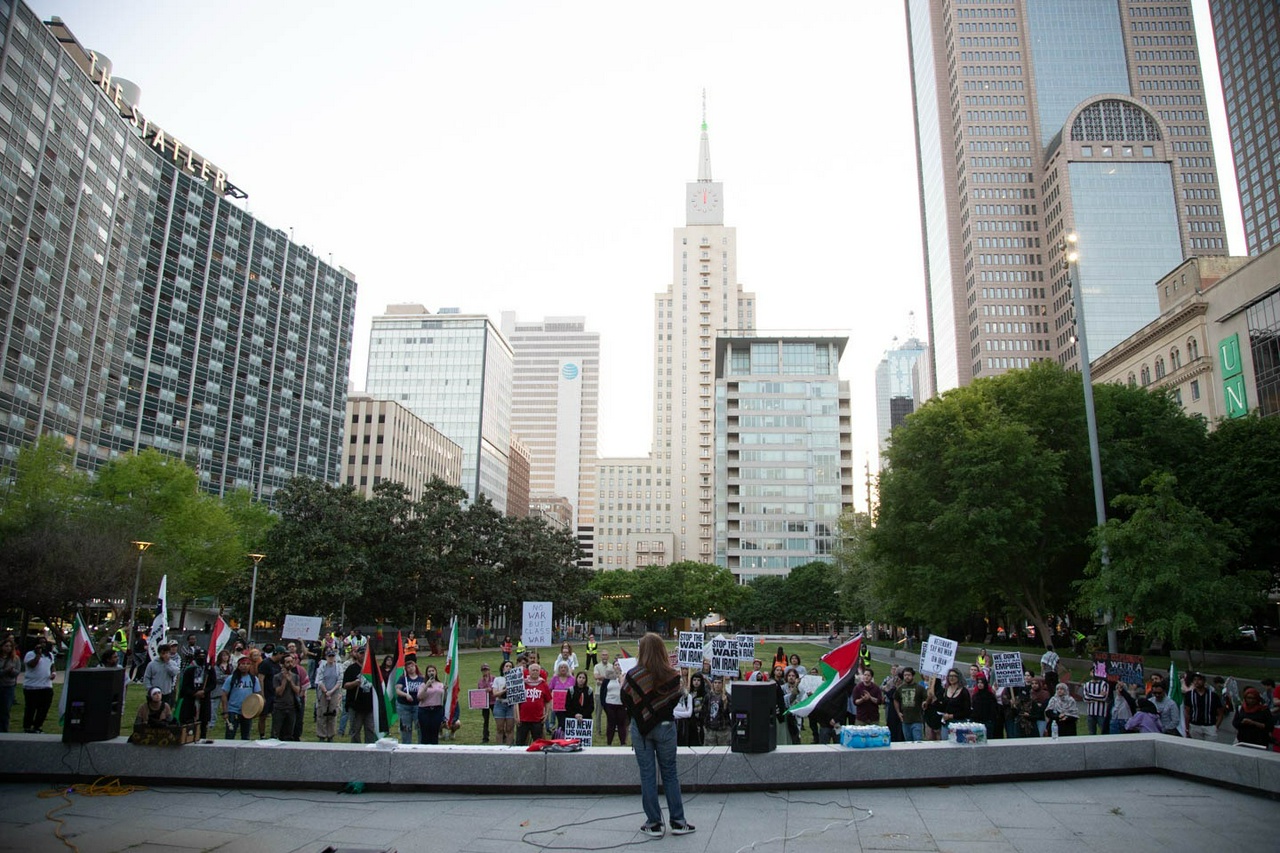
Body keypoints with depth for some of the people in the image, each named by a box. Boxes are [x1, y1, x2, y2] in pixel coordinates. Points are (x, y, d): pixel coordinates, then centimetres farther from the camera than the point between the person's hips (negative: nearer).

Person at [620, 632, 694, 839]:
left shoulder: (633, 675, -14)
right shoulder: (672, 675, -10)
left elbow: (625, 701, -3)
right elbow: (675, 700, 2)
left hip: (640, 727, -1)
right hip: (665, 726, 1)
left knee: (647, 775, 8)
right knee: (670, 773, 12)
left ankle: (653, 823, 13)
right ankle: (678, 822, 17)